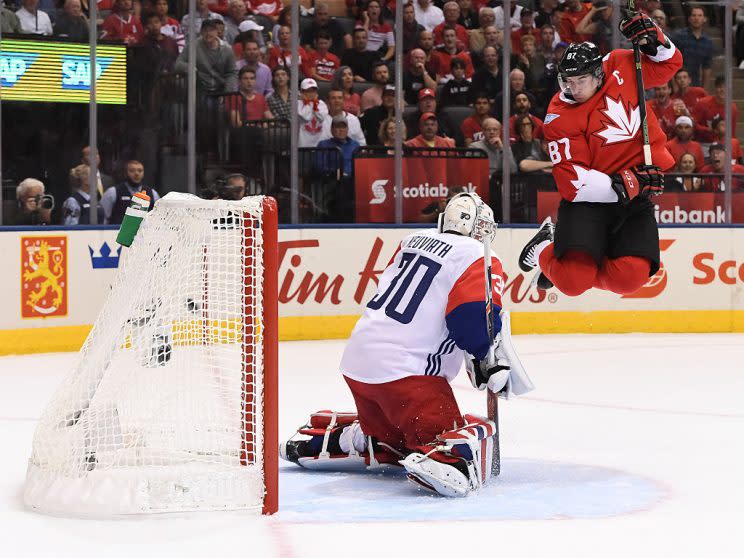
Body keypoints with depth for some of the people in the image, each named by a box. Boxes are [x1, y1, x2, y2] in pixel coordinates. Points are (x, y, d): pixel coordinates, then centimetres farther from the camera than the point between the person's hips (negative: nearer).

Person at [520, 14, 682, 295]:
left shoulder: (620, 67, -2)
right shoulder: (560, 118, -14)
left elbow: (668, 64, 15)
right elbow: (572, 182, -18)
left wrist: (652, 38, -6)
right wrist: (626, 184, -24)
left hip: (636, 198, 4)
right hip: (588, 199, -3)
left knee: (629, 279, -16)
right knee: (573, 281, -21)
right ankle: (546, 251, 16)